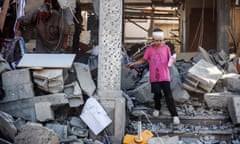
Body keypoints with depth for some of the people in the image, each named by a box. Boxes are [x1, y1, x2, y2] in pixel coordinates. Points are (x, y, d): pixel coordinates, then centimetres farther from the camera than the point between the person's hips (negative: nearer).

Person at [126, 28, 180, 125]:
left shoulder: (166, 48, 1)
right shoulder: (149, 49, 2)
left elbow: (170, 60, 6)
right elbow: (143, 60, 10)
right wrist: (133, 63, 0)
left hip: (165, 77, -1)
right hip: (154, 77, 1)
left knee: (168, 96, -4)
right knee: (157, 94, 9)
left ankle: (175, 115, -1)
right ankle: (157, 109, 37)